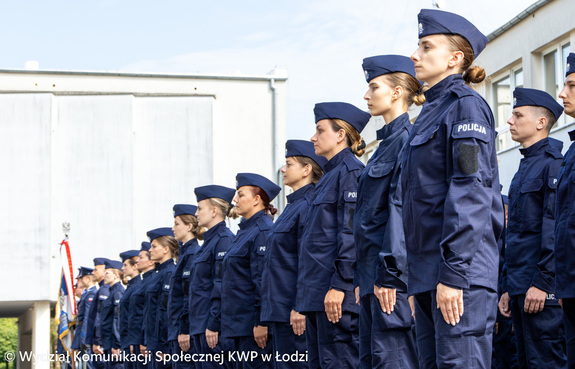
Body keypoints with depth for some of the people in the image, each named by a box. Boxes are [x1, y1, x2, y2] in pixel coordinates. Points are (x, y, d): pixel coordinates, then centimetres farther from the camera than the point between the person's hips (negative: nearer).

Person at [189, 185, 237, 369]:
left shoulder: (224, 239, -11)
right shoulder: (209, 240, 19)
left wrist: (214, 326, -21)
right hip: (201, 326, 10)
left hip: (215, 327, -10)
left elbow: (222, 287, -18)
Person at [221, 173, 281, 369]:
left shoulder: (263, 231, -12)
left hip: (253, 323, -10)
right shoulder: (244, 231, 18)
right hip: (240, 323, 10)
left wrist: (261, 322, -22)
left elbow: (265, 279, -19)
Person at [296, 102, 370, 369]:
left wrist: (339, 286, -22)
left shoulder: (351, 172, -9)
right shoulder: (330, 175, 21)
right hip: (318, 294, 10)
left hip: (337, 294, -10)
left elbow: (352, 233, -17)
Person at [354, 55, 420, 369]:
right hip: (374, 273, 10)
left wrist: (389, 274, -21)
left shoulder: (408, 140, -10)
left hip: (392, 273, -10)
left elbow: (403, 209, -18)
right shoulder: (387, 142, 20)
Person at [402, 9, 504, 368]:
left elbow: (470, 192, -17)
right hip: (427, 271, 9)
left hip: (462, 270, -9)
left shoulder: (465, 105, -7)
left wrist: (454, 273, -22)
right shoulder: (431, 111, 21)